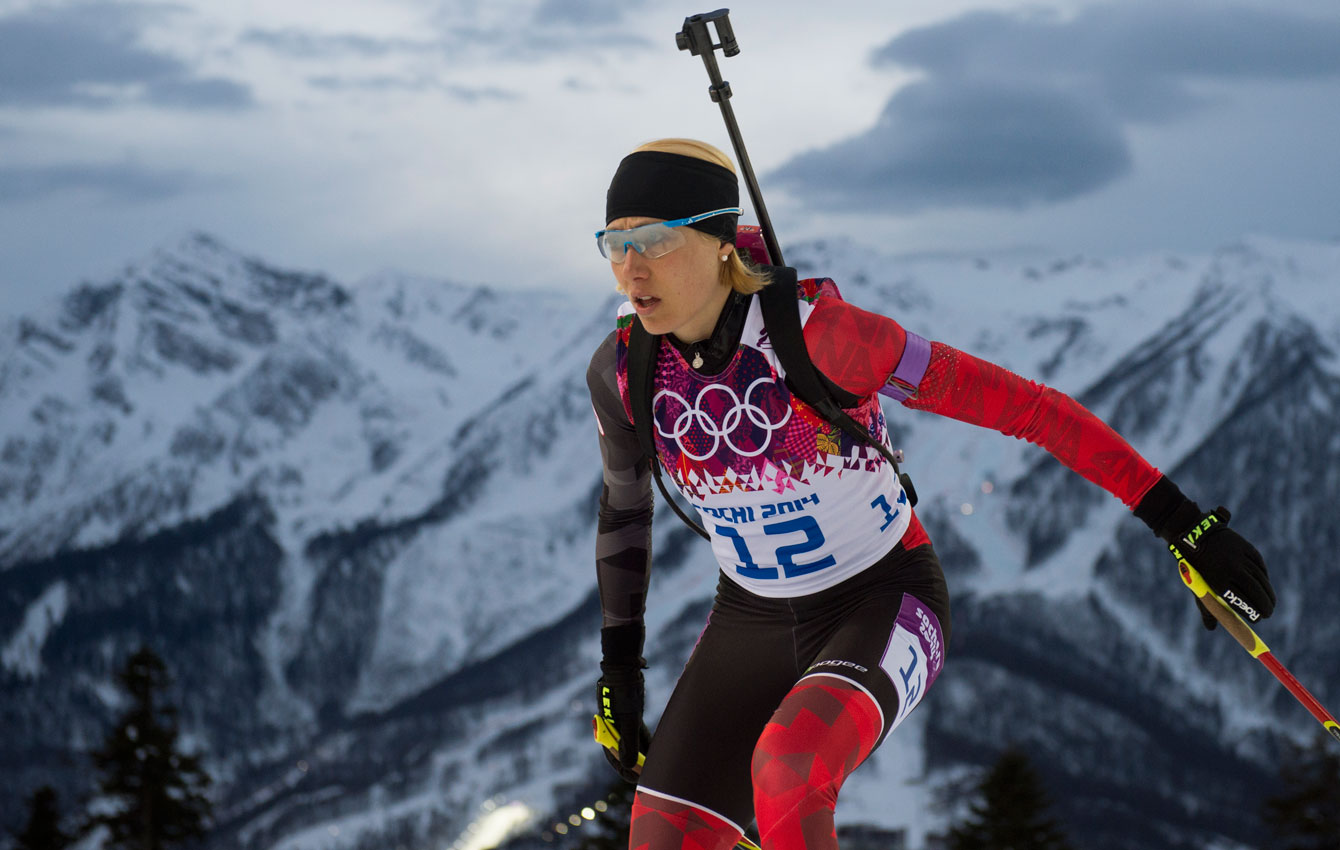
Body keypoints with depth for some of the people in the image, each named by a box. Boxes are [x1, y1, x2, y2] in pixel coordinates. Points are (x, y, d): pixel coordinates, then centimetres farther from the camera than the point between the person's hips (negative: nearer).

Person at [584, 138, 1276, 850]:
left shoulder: (815, 331, -26)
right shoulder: (621, 371, -11)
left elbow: (1019, 404, -22)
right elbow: (624, 503, 11)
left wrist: (1181, 520, -22)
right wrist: (618, 666, 15)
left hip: (883, 605, -5)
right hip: (752, 623, 5)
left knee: (785, 773, -36)